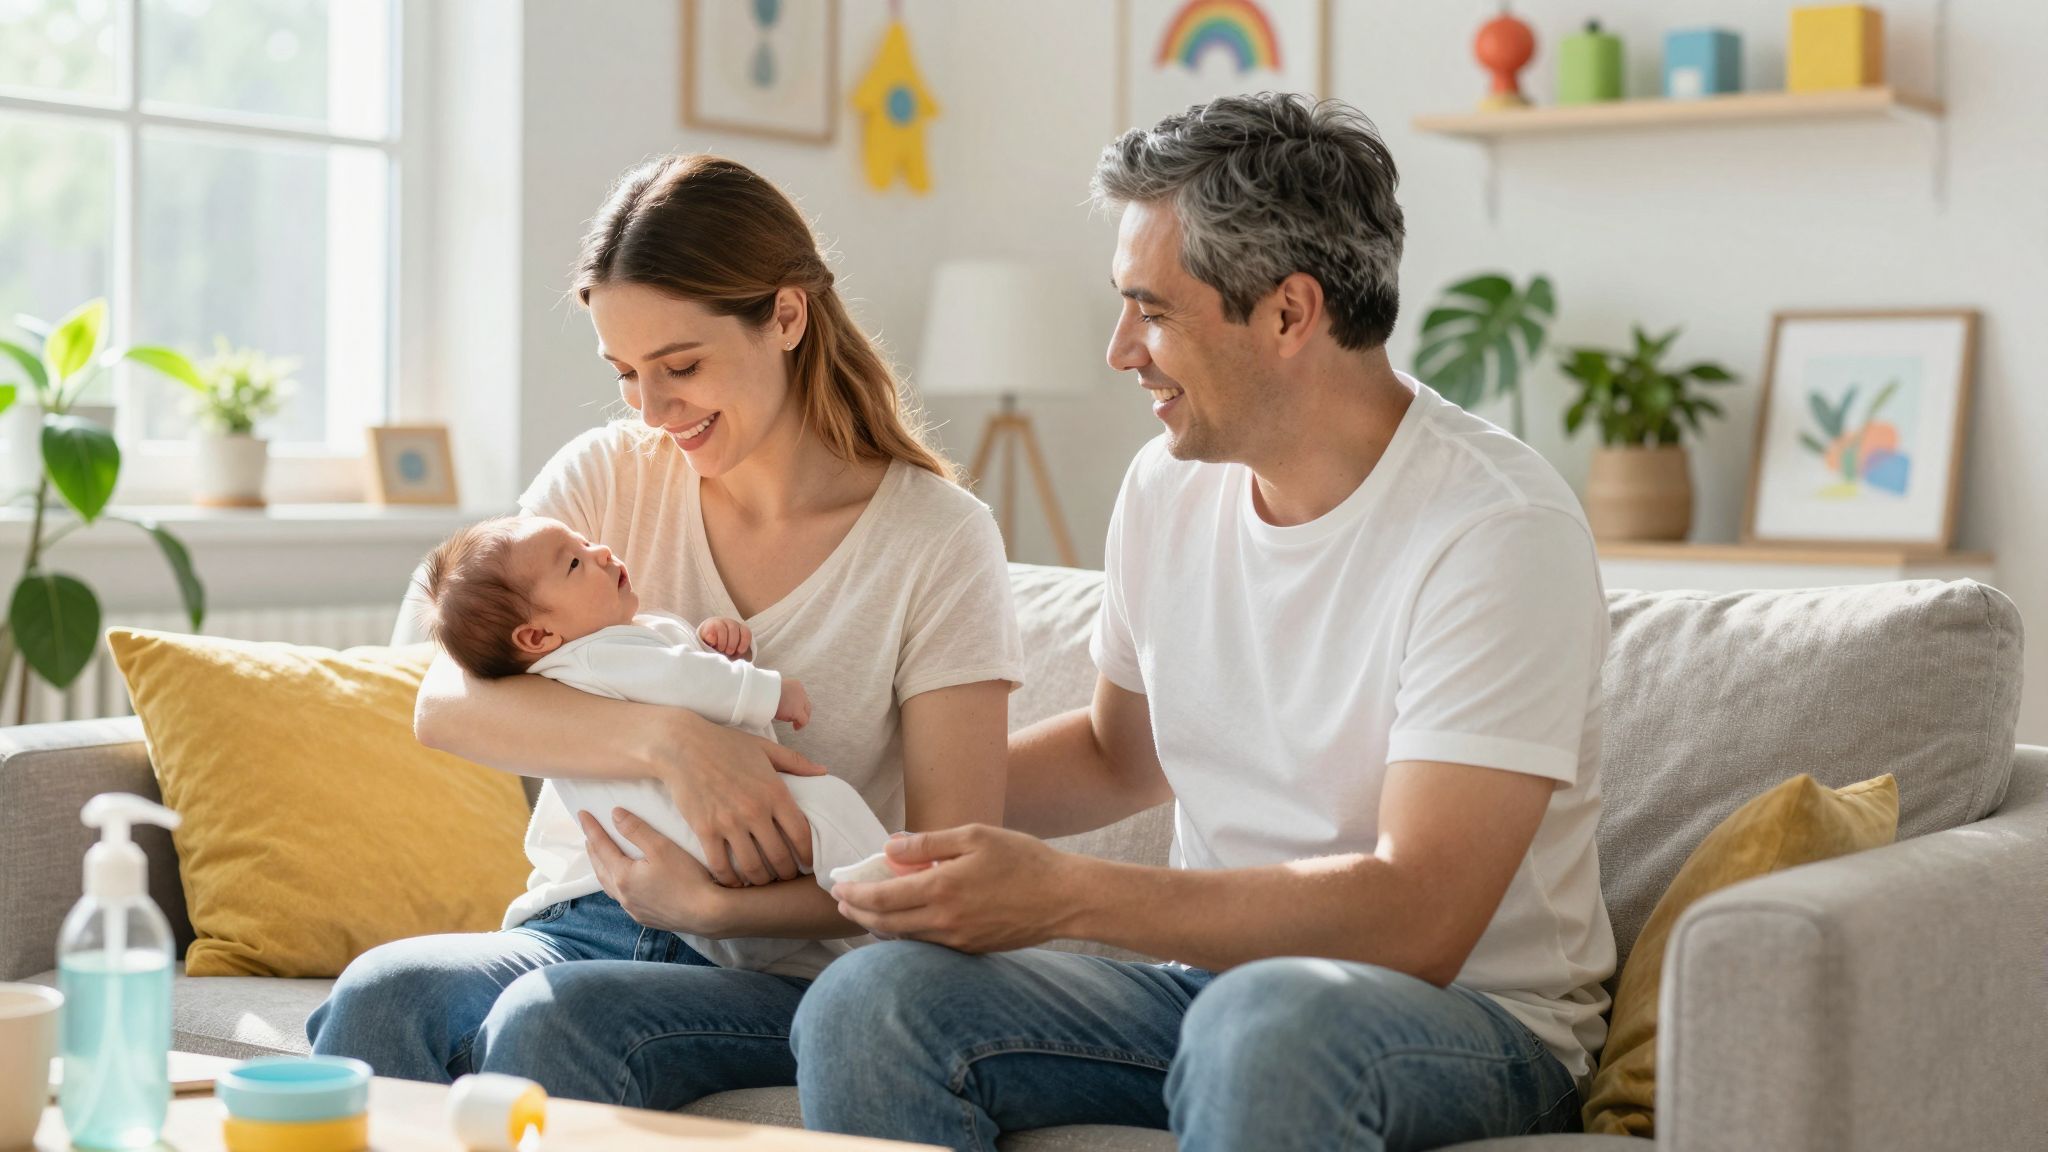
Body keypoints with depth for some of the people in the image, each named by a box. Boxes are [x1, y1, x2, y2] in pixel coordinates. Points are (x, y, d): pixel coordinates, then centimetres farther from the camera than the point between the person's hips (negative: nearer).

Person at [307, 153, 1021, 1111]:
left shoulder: (939, 539, -4)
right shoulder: (605, 478, 6)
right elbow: (445, 706, -8)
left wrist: (712, 906, -21)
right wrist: (666, 735, -24)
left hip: (783, 966, -3)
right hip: (579, 927, 3)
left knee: (552, 1020, -34)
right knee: (381, 991, -31)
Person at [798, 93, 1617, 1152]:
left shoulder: (1498, 529, -17)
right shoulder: (1166, 488, 6)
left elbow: (1414, 922, -24)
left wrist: (1060, 894, -26)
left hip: (1476, 1016, -6)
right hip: (1215, 975, 7)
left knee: (1264, 1023, -40)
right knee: (866, 1003, -18)